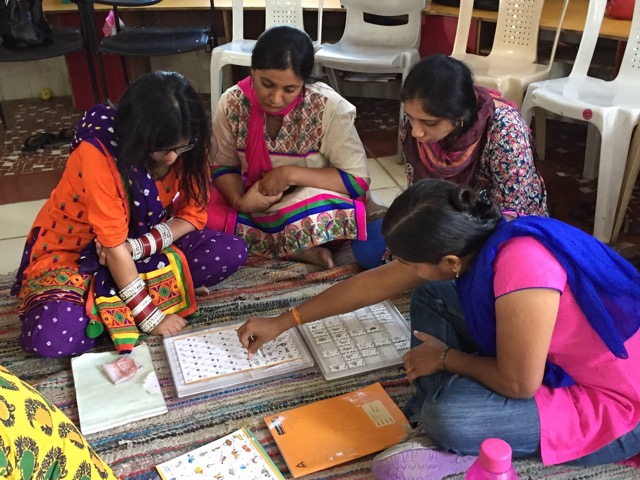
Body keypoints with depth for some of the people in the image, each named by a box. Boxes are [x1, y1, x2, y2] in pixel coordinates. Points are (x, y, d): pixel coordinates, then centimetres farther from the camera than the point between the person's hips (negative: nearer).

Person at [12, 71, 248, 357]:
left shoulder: (186, 150, -14)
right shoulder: (97, 155, -30)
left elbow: (193, 214, -8)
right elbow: (115, 248, -27)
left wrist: (138, 245, -25)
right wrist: (151, 318, -24)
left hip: (143, 244, 5)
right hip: (72, 251, -5)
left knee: (231, 252, -18)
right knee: (50, 337, -34)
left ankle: (109, 305, -12)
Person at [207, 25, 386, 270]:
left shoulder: (327, 107, -21)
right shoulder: (233, 103, -13)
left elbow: (357, 180, -18)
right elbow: (222, 166, -2)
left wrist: (290, 174, -26)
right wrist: (240, 200, -24)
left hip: (307, 208, -5)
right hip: (254, 203, 5)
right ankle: (295, 247, -17)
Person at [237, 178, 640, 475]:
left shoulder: (522, 266, -36)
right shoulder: (472, 237, -10)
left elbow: (518, 384, -28)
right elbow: (373, 284, -2)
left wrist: (445, 358, -10)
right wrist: (282, 323, 5)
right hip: (543, 361, 8)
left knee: (448, 419, -32)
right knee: (426, 299, 4)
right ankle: (431, 408, -5)